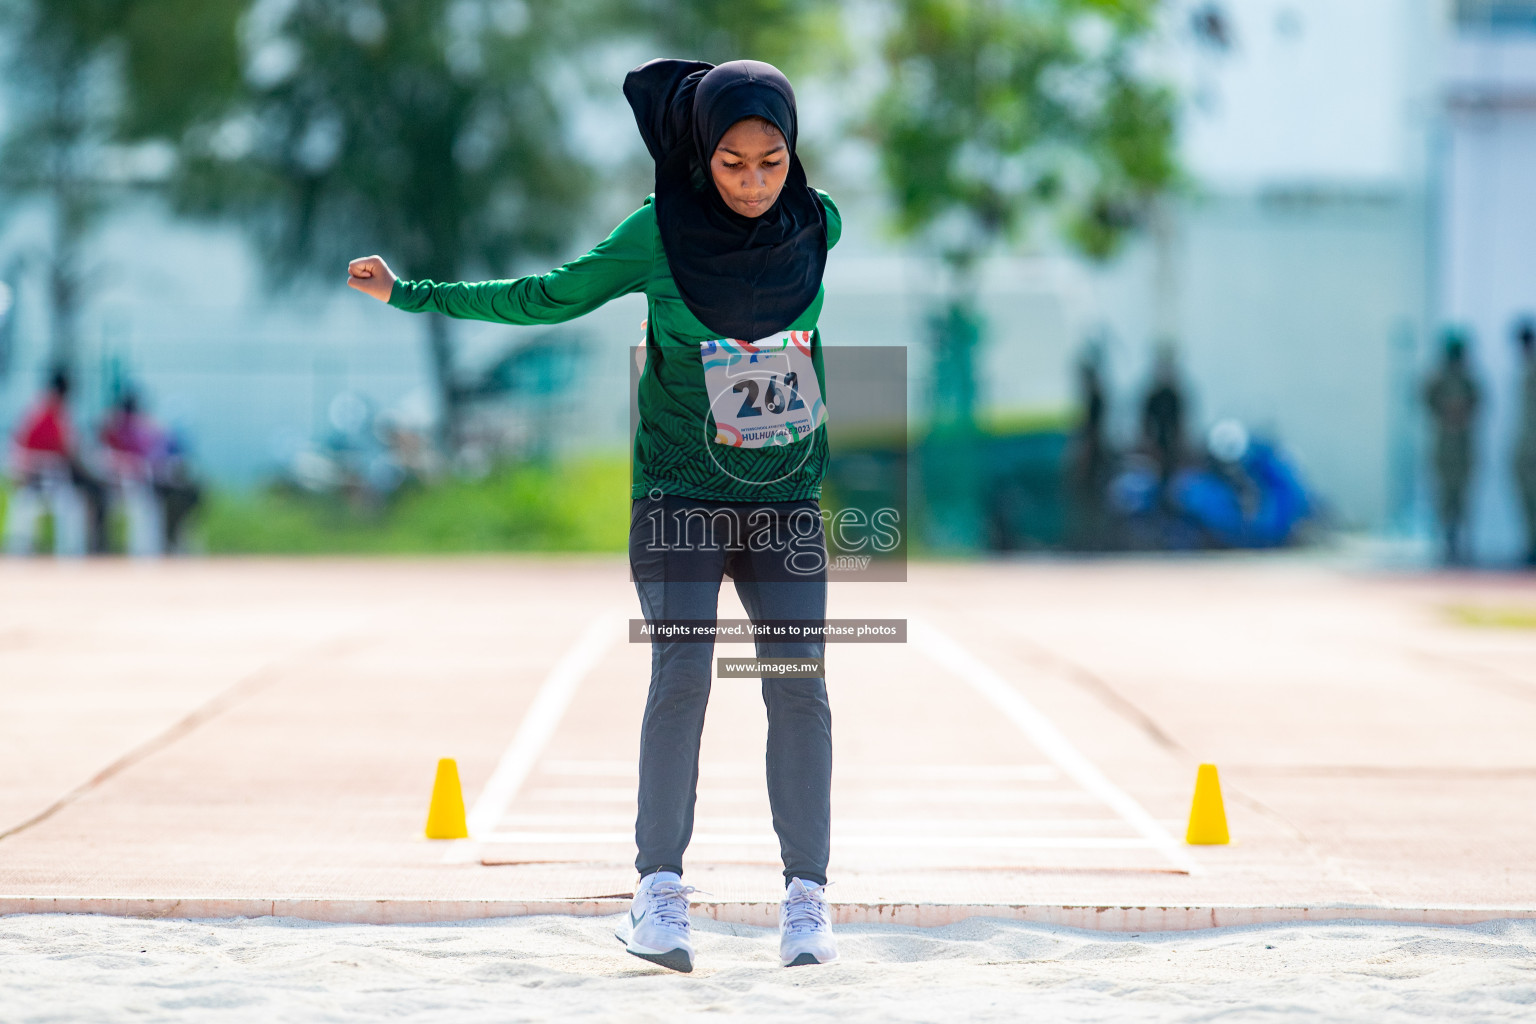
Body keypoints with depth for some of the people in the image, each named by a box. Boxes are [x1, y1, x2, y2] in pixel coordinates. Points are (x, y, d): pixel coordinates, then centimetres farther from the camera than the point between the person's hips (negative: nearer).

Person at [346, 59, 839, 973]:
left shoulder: (819, 226, -3)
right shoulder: (659, 232, -8)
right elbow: (554, 297, 5)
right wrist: (409, 293, 7)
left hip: (786, 501, 2)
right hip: (679, 494, -2)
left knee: (799, 685, -7)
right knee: (681, 675, -14)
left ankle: (807, 897, -2)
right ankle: (660, 889, -8)